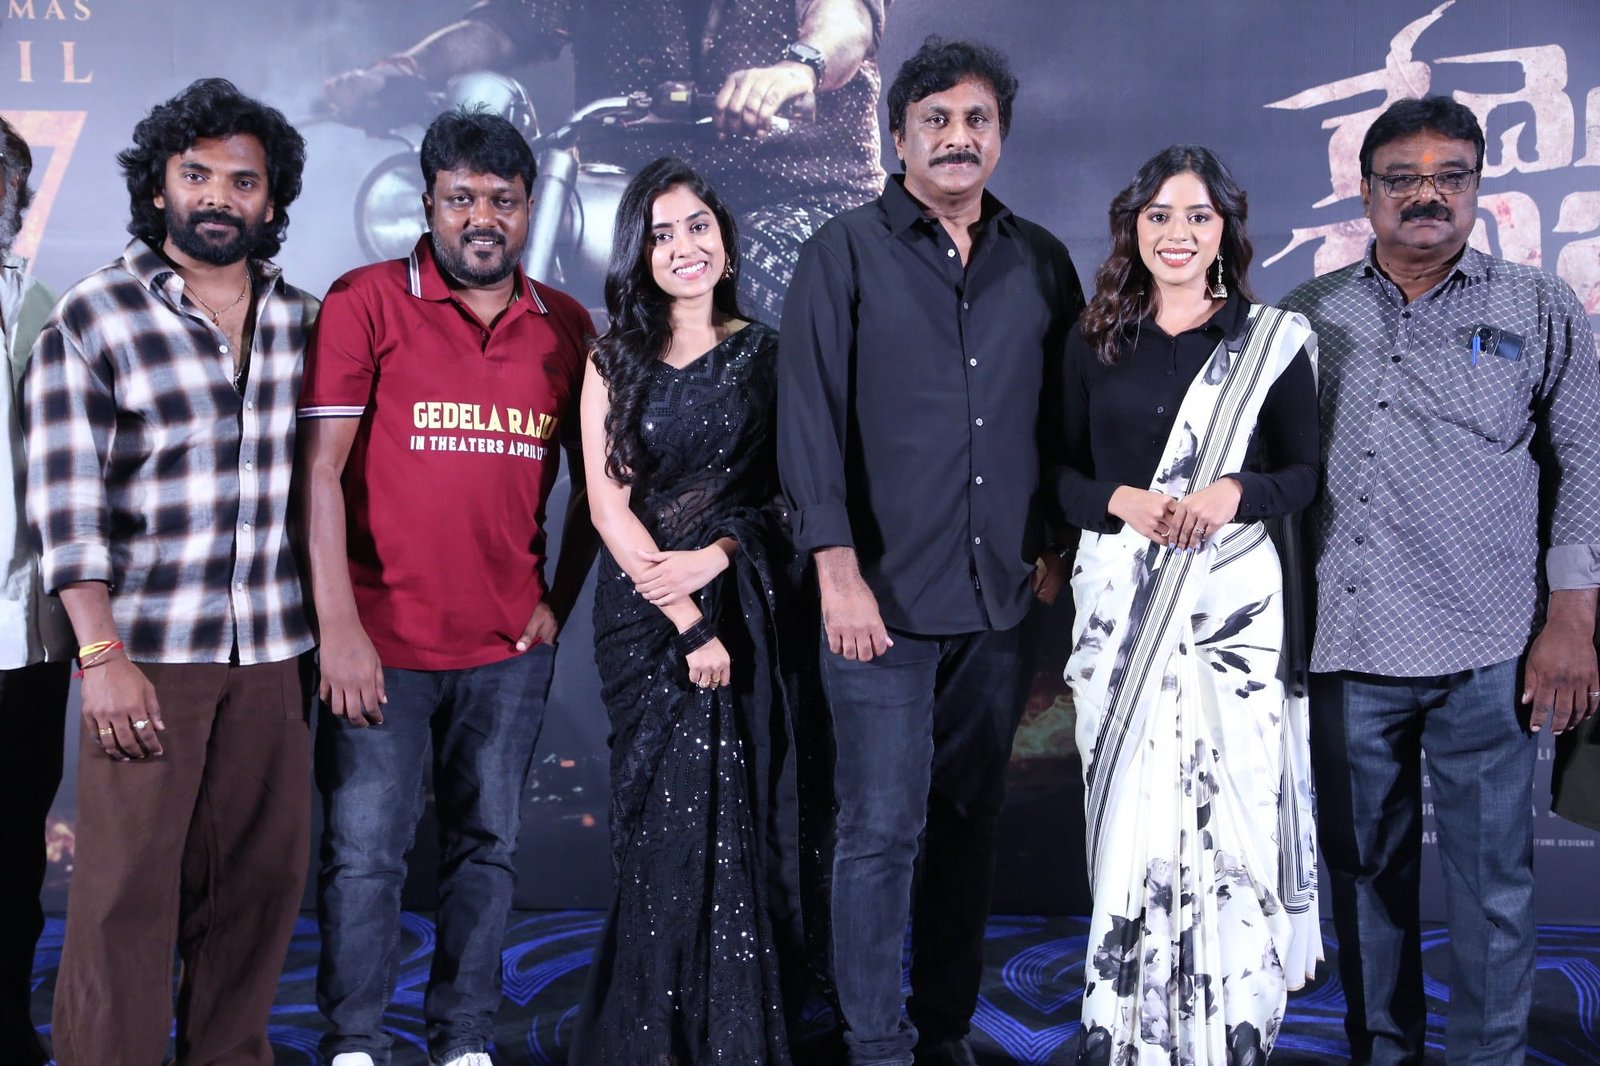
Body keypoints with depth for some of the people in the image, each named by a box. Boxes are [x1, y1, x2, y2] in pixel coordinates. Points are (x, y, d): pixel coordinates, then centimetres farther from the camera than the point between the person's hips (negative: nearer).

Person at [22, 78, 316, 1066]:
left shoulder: (303, 321, 11)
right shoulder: (93, 317, -2)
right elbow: (66, 503, -6)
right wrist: (101, 654, -13)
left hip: (276, 651, 4)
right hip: (146, 649, -4)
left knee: (263, 874, 6)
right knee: (129, 885, -2)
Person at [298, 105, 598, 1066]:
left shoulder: (566, 326, 7)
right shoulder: (367, 303, -3)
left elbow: (590, 479, 14)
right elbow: (321, 469, -8)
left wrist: (559, 602, 4)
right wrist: (338, 627, -13)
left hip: (508, 646, 3)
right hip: (383, 642, -3)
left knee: (488, 848, 10)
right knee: (365, 852, 1)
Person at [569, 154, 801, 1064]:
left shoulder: (768, 354, 7)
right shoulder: (616, 361, 8)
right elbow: (609, 503, 0)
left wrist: (715, 556, -13)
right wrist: (686, 622, -9)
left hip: (746, 610, 0)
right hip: (646, 616, 0)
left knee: (736, 815, -2)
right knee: (669, 821, -2)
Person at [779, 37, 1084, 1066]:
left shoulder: (1041, 262, 10)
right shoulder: (848, 250, -1)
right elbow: (810, 412, -6)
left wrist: (1055, 544, 9)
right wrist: (838, 569, -12)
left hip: (1001, 596, 4)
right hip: (884, 594, -4)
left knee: (969, 821, 11)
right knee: (881, 828, -1)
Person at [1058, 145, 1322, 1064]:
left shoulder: (1274, 340, 3)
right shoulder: (1095, 342, 9)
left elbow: (1307, 473, 3)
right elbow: (1064, 471, 8)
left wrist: (1235, 496, -16)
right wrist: (1121, 502, -11)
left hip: (1232, 598, -2)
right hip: (1120, 597, 2)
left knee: (1228, 807, -3)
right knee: (1130, 809, 2)